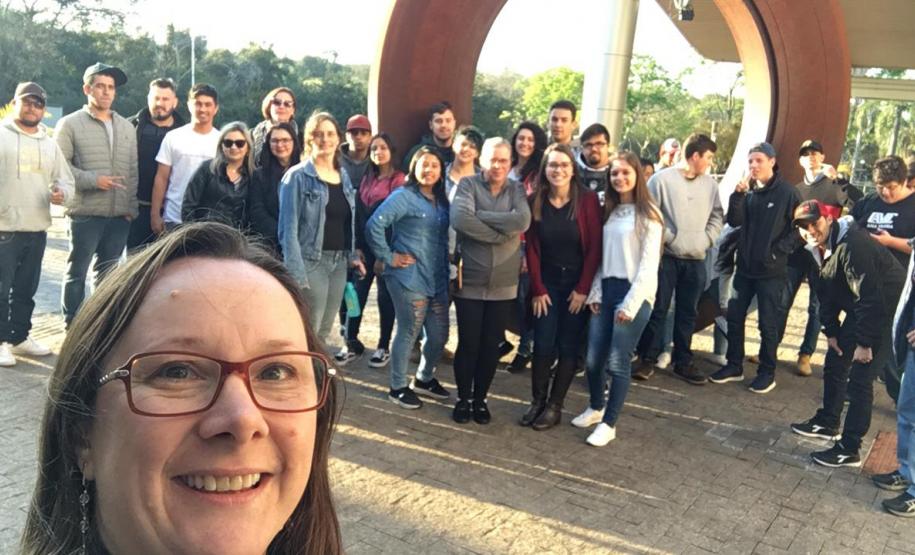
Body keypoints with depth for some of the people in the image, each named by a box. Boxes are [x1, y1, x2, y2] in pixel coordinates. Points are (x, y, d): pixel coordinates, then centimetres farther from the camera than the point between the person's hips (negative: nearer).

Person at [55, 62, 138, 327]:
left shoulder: (127, 127, 13)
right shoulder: (70, 124, 0)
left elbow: (134, 170, 12)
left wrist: (132, 206, 5)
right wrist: (93, 180, -17)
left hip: (120, 214, 4)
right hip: (86, 213, -4)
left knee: (108, 272, 13)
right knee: (77, 271, 3)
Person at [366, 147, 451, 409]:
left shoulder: (442, 201, 14)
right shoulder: (404, 196, -8)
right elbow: (374, 225, -18)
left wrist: (449, 268, 5)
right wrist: (388, 257, -14)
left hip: (438, 279, 7)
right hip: (409, 278, -7)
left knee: (439, 334, 12)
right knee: (408, 333, 2)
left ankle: (424, 379, 34)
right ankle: (399, 387, 19)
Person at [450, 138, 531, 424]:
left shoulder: (517, 190, 4)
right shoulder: (468, 184, -3)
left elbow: (522, 221, -16)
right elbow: (460, 219, -22)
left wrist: (480, 216, -17)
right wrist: (502, 233, -18)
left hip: (503, 285, 2)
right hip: (469, 282, -2)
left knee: (491, 346, 12)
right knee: (468, 344, 6)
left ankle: (480, 399, 28)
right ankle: (463, 398, 26)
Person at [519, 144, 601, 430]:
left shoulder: (588, 199, -8)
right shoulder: (535, 201, -3)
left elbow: (594, 247, -8)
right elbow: (531, 247, -1)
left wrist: (584, 288, -10)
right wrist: (537, 289, -4)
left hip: (577, 283, -1)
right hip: (546, 283, 1)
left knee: (568, 347, 4)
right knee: (543, 345, 0)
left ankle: (555, 406, 15)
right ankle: (537, 401, 15)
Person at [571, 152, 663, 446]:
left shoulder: (648, 214, -5)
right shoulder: (608, 211, 13)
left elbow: (649, 264, -10)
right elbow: (601, 255, 12)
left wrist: (630, 303, -14)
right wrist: (596, 292, 3)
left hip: (634, 293, -5)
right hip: (607, 289, 5)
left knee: (618, 362, -3)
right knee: (593, 359, 7)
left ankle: (608, 424, 10)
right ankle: (596, 408, 31)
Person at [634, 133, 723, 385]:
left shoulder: (710, 184, 7)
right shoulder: (662, 179, -7)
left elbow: (717, 216, 14)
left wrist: (706, 239, 0)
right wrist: (666, 238, -10)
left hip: (696, 260, 4)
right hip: (667, 256, -4)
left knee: (687, 313, 11)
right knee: (657, 309, 2)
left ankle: (683, 362, 22)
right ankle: (648, 358, 14)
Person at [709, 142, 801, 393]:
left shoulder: (788, 193, -8)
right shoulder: (749, 191, 6)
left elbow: (798, 229, -7)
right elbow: (734, 221, -3)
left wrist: (777, 252, -13)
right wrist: (738, 194, -14)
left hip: (771, 270, -5)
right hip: (745, 266, 5)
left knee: (768, 324, 3)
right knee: (734, 317, 10)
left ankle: (767, 372, 15)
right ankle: (734, 365, 24)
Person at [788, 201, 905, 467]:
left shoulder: (852, 245, -29)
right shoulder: (818, 250, 1)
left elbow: (870, 296, -30)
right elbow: (826, 293, 10)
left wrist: (864, 342, -25)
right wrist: (831, 331, 7)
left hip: (888, 312, -9)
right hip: (860, 311, 10)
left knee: (859, 378, -10)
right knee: (834, 363, 16)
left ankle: (849, 450, 0)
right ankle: (827, 423, 35)